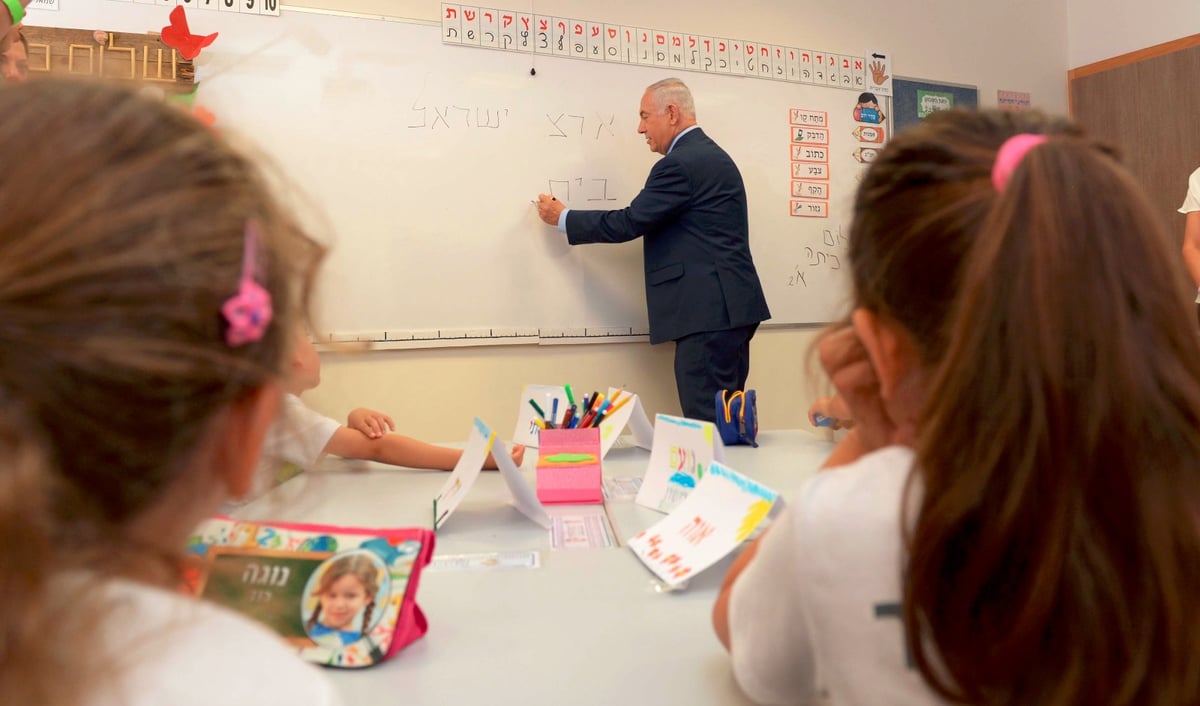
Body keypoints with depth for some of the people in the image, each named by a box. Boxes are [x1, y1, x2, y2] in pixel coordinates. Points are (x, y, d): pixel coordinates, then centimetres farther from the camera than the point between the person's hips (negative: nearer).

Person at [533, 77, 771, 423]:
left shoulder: (680, 163, -12)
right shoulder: (712, 155, 19)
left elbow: (628, 223, -11)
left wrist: (562, 217, 1)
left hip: (708, 312, -10)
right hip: (729, 307, 10)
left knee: (707, 425, -7)